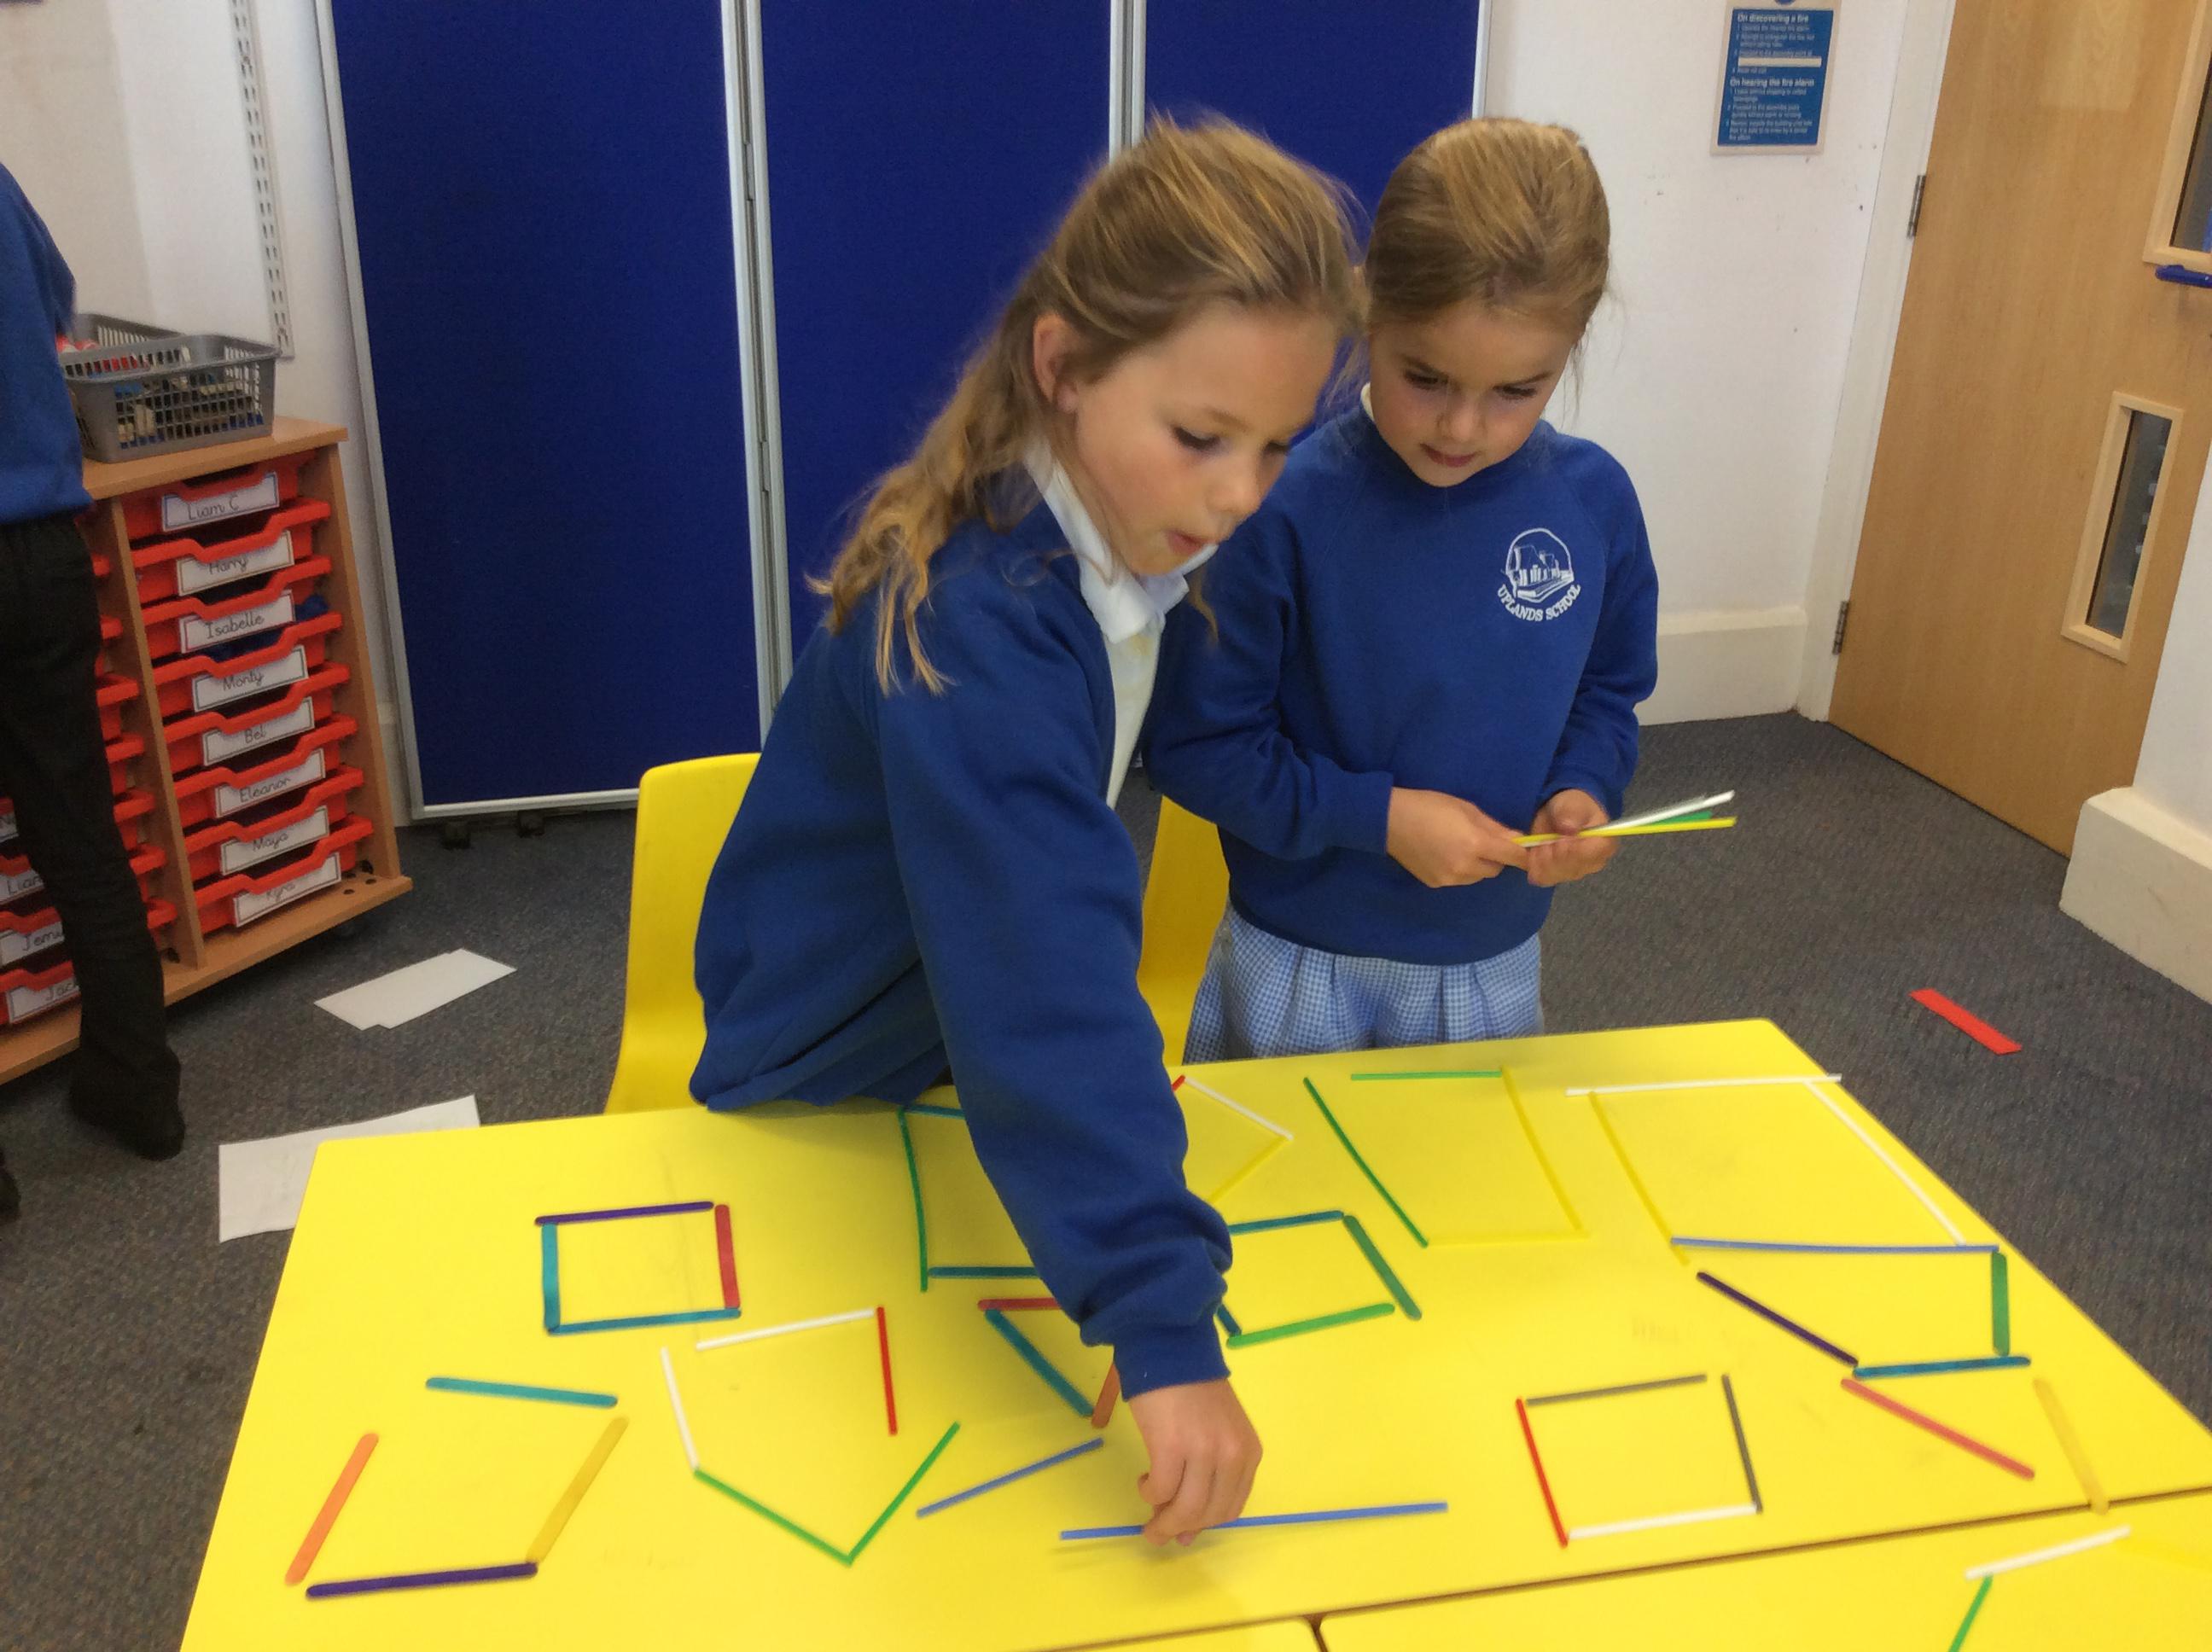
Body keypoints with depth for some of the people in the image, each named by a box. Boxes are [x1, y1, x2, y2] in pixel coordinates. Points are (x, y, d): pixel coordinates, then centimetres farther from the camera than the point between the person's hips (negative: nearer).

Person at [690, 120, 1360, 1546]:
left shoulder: (1113, 539, -10)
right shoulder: (973, 626, -37)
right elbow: (1045, 975, -46)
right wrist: (1165, 1327, -50)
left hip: (962, 1077, 7)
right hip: (831, 1105, -7)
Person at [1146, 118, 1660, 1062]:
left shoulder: (1594, 501, -8)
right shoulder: (1286, 508, -21)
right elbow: (1195, 743, -15)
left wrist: (1583, 791, -12)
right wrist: (1376, 815, -22)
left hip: (1496, 972, 4)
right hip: (1300, 975, -3)